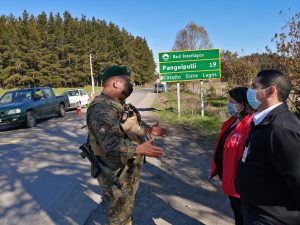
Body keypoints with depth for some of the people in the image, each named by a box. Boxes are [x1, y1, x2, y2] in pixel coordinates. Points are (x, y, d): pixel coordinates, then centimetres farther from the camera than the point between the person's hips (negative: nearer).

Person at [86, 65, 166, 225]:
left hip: (129, 167, 10)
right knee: (119, 212, 9)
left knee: (126, 206, 28)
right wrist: (139, 149, -51)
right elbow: (111, 143, -41)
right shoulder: (102, 109, -29)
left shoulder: (119, 104, 7)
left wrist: (149, 130, 19)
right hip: (117, 172, -10)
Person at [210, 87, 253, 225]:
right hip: (228, 175, 8)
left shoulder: (250, 125, -26)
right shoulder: (232, 121, 4)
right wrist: (219, 168, 19)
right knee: (235, 209, 26)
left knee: (241, 213, 13)